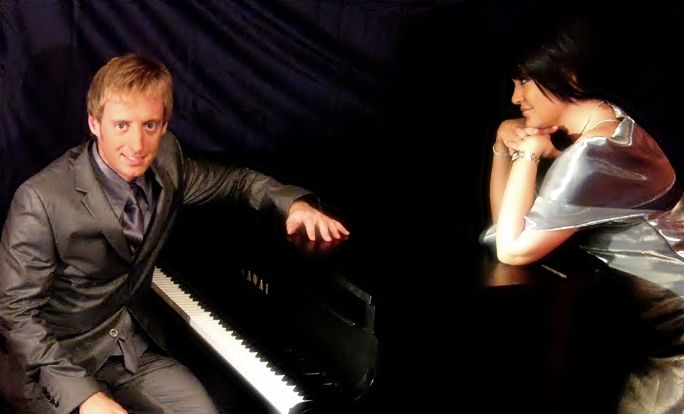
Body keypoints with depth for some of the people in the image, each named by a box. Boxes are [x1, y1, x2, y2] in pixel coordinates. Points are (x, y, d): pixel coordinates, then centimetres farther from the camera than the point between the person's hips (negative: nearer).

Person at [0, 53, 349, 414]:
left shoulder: (164, 161, -5)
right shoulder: (41, 200, -23)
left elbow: (232, 180, 14)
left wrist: (292, 202, -6)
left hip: (132, 348, 5)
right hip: (55, 362, -5)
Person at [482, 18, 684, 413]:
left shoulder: (595, 153, -25)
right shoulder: (597, 125, 6)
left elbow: (512, 249, -21)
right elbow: (506, 222, 9)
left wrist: (528, 153, -16)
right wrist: (504, 141, -3)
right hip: (652, 311, 9)